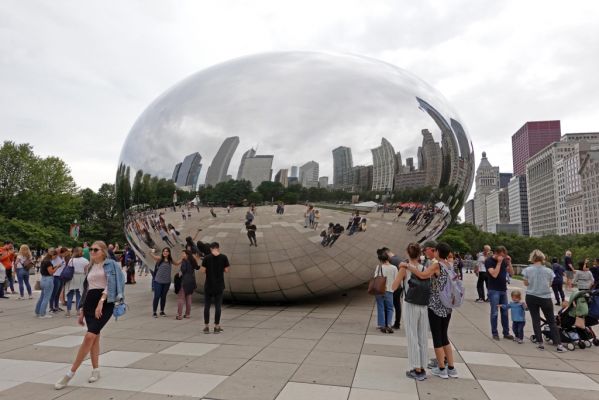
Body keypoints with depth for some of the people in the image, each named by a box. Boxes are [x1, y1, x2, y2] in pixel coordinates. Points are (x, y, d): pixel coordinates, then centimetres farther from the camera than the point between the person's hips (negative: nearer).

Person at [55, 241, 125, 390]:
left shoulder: (109, 264, -2)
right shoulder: (90, 267, 19)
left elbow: (110, 284, -15)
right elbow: (86, 289, 21)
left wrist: (101, 302, -27)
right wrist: (81, 311, 16)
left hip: (105, 303, -7)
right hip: (90, 303, 7)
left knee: (89, 336, -15)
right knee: (94, 337, 8)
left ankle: (70, 374, -10)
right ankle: (96, 370, 20)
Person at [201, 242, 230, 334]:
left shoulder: (206, 258, -7)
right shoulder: (223, 257, -5)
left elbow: (203, 271, -6)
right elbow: (226, 270, -1)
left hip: (208, 286, 0)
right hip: (219, 286, 0)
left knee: (207, 306, 10)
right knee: (217, 306, 7)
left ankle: (206, 326, 13)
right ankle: (217, 327, 12)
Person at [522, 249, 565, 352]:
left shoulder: (527, 270, -9)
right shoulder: (548, 271, -6)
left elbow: (526, 284, -1)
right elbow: (550, 285, 2)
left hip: (531, 297, 0)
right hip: (545, 298, 0)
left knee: (536, 320, 9)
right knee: (552, 321, 11)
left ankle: (540, 343, 10)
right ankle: (559, 345, 9)